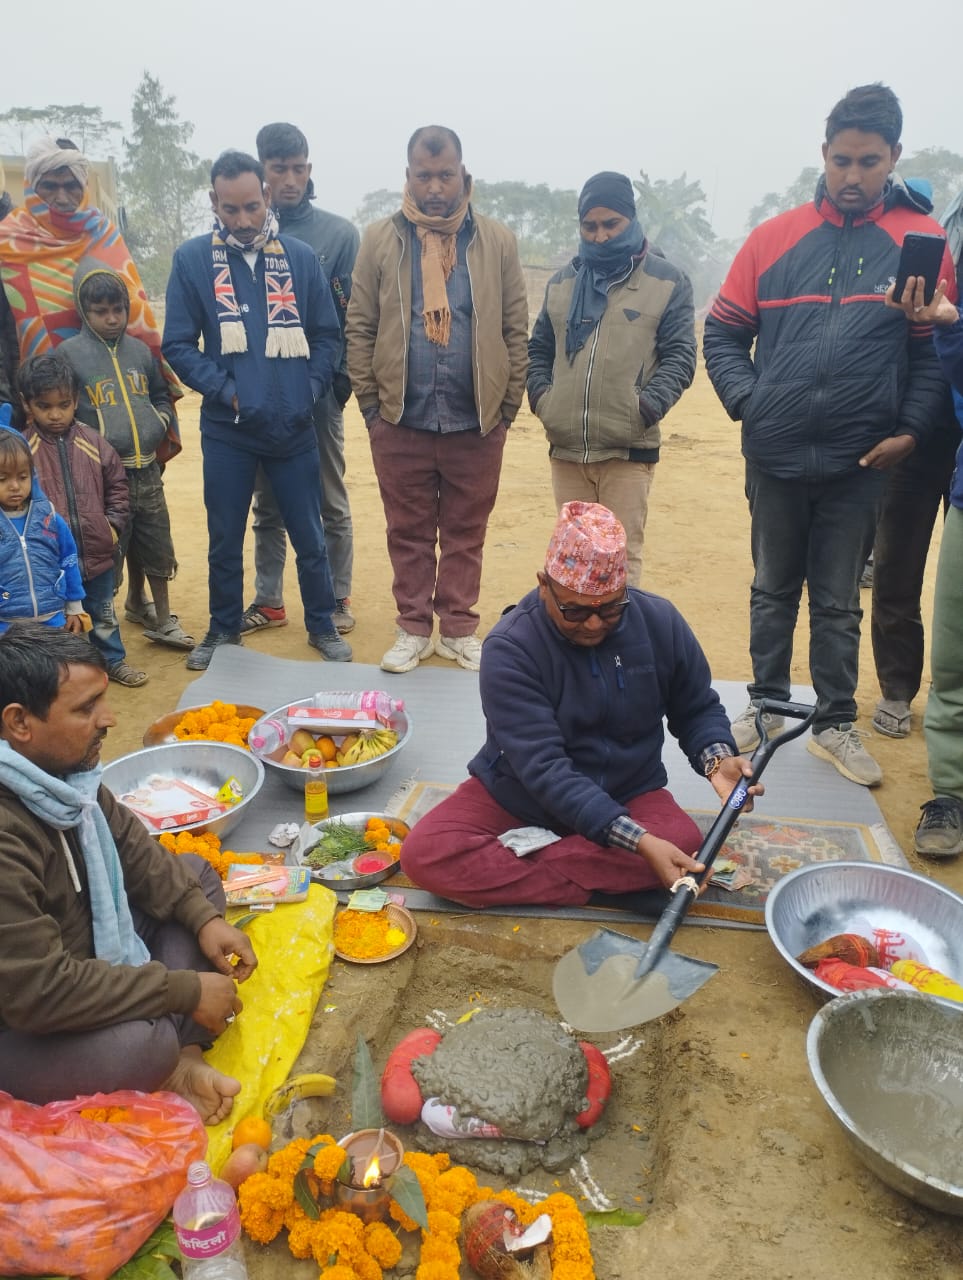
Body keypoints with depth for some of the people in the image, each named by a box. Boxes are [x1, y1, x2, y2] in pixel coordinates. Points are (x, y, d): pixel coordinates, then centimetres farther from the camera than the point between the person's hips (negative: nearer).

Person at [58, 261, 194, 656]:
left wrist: (160, 424, 4)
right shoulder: (69, 353, -3)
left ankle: (163, 621, 29)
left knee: (157, 549, 13)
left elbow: (162, 396, 22)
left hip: (147, 471, 4)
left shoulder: (140, 350, 10)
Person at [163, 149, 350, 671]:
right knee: (224, 540, 11)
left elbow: (327, 334, 7)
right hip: (226, 429, 0)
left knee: (309, 535, 9)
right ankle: (224, 630, 29)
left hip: (295, 427, 1)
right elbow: (178, 344, -1)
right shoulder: (192, 259, -2)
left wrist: (310, 389, -5)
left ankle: (323, 626, 27)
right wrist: (226, 391, -11)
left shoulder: (300, 257, 1)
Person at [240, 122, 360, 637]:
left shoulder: (339, 233, 0)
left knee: (331, 503, 7)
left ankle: (337, 599, 20)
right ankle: (268, 601, 23)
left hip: (318, 392, -2)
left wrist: (340, 379, -12)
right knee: (267, 506, 11)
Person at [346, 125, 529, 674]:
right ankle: (413, 629, 22)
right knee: (409, 532, 9)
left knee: (466, 533, 9)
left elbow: (516, 330, 5)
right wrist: (370, 402, -1)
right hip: (401, 420, 0)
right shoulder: (380, 240, 4)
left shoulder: (497, 242, 5)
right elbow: (360, 328, 4)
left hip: (477, 421, 0)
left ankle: (460, 630, 22)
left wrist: (508, 404, 1)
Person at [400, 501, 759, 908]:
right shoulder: (509, 648, -22)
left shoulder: (661, 623, -9)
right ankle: (607, 886, -22)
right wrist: (638, 842, -37)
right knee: (424, 854, -26)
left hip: (626, 796, 2)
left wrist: (717, 759, -17)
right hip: (515, 798, -2)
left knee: (683, 844, -31)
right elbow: (544, 769, -28)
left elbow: (697, 709, 6)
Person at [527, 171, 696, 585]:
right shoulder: (562, 282, 16)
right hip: (565, 448, 4)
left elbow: (680, 355, -2)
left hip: (628, 449, -4)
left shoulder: (667, 281, 3)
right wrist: (540, 393, 4)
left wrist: (650, 403, -16)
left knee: (623, 556, -3)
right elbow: (538, 348, 21)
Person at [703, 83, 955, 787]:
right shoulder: (775, 237, 4)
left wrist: (912, 429, -10)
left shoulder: (919, 241, 1)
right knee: (774, 589, 14)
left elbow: (936, 350, 0)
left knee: (839, 601, 9)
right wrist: (746, 401, -6)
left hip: (860, 461, -1)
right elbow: (724, 332, 7)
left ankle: (837, 723, 22)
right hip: (776, 456, 1)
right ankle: (767, 704, 29)